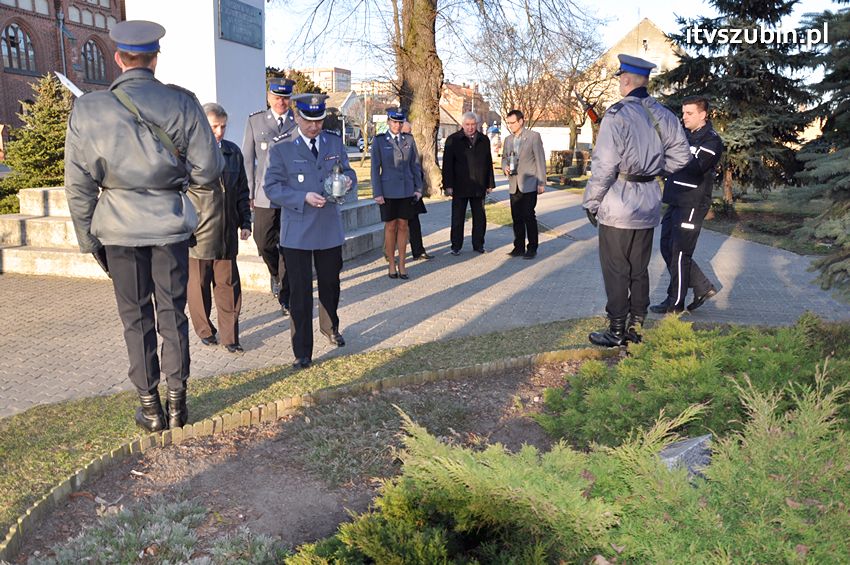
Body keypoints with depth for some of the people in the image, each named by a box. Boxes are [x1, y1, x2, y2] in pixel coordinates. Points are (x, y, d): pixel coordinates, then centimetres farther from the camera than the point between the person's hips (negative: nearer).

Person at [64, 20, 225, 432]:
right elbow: (208, 170, -5)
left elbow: (78, 185, -3)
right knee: (172, 312, 11)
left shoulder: (87, 109, -6)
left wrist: (87, 239, 8)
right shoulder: (181, 103, -7)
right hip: (170, 224, 0)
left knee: (136, 317, 11)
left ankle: (150, 407, 18)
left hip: (119, 227, 0)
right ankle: (177, 404, 18)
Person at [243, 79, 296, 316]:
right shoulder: (255, 121, 7)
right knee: (264, 243, 2)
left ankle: (285, 297, 11)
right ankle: (276, 275, 33)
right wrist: (250, 192, 1)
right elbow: (247, 159, 7)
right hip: (265, 195, 1)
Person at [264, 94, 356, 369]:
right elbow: (272, 188, -9)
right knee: (300, 292, 0)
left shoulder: (334, 142, 6)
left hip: (330, 229, 4)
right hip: (297, 231, -4)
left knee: (330, 283, 20)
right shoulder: (281, 148, -6)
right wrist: (304, 197, -22)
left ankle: (330, 327, 47)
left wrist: (347, 179, -10)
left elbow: (348, 171, 14)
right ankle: (302, 351, 11)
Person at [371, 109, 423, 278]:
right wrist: (377, 193, -8)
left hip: (407, 190, 2)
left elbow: (415, 165, 9)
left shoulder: (409, 140, 5)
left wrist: (418, 188, 4)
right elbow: (375, 168, -3)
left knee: (403, 226, 7)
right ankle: (392, 265, 14)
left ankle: (402, 264, 14)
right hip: (388, 191, -2)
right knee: (390, 227, 4)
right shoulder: (379, 141, -2)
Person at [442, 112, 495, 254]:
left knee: (480, 217, 8)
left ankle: (478, 244, 20)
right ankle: (456, 246, 13)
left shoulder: (484, 140, 10)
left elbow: (488, 163, 13)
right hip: (459, 187, -3)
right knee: (458, 218, 4)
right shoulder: (453, 140, -1)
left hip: (479, 187, 3)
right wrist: (448, 185, -10)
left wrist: (490, 183, 9)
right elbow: (447, 164, -4)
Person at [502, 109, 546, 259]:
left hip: (529, 184, -5)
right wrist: (505, 167, -2)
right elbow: (504, 157, 22)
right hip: (514, 185, 5)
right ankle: (519, 247, 16)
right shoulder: (508, 139, 14)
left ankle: (532, 248, 3)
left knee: (529, 217, -6)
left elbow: (540, 160, -5)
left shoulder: (534, 136, -3)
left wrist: (541, 182, -10)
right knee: (516, 218, 7)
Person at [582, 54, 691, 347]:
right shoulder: (663, 115, 6)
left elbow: (604, 166, -19)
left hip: (618, 205, -7)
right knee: (639, 268, 16)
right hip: (649, 203, 7)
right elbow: (681, 156, 9)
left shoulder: (617, 114, -15)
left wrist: (591, 202, -10)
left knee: (616, 271, 2)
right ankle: (636, 326, 25)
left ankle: (617, 332, 10)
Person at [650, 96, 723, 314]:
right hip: (675, 201, 8)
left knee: (679, 252, -4)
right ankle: (703, 287, 22)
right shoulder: (683, 134, 15)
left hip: (692, 204, -8)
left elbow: (695, 168, -23)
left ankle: (675, 302, 7)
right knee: (667, 247, 10)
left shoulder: (711, 140, -9)